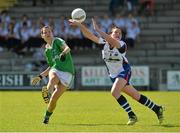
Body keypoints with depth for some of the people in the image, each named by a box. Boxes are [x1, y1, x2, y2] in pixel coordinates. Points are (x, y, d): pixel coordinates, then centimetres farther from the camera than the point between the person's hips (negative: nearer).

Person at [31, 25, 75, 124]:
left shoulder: (57, 41, 0)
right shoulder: (47, 50, 20)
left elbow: (67, 48, -21)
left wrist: (63, 53, -45)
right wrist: (40, 77, 26)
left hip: (67, 73, -4)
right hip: (55, 70, 4)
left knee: (54, 99, -13)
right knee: (53, 77, -37)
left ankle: (47, 116, 8)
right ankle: (48, 92, -66)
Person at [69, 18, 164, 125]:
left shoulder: (122, 45, -21)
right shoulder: (104, 43, -6)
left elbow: (112, 42, -42)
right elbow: (89, 35, -11)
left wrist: (97, 29, -47)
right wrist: (79, 25, -23)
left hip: (124, 72, -6)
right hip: (114, 75, 6)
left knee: (114, 92, -27)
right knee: (136, 96, 11)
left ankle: (132, 116, -20)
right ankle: (157, 109, 26)